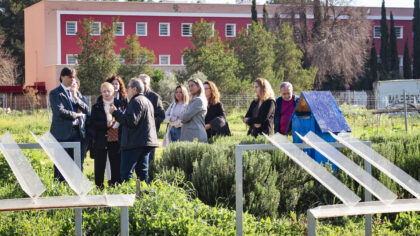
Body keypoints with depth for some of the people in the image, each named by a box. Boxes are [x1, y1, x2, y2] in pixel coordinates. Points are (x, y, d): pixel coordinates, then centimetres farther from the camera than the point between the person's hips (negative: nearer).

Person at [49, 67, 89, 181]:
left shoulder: (75, 93, 19)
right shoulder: (55, 93, -2)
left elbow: (87, 110, 12)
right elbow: (60, 111, -14)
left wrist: (76, 98, -3)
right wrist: (77, 114, -4)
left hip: (76, 132, 6)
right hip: (62, 133, -6)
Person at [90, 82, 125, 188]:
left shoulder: (120, 104, 7)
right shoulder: (96, 107, 5)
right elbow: (92, 124, -3)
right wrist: (106, 125, -16)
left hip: (116, 140, 1)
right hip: (101, 141, 0)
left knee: (116, 165, 2)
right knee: (100, 165, 3)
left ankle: (115, 185, 12)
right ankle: (99, 186, 13)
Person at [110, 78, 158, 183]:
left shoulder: (136, 101, -11)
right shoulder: (147, 101, 21)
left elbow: (131, 121, -21)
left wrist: (115, 112, -15)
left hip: (135, 142, -10)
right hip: (147, 142, 10)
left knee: (125, 172, -10)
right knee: (143, 171, 11)